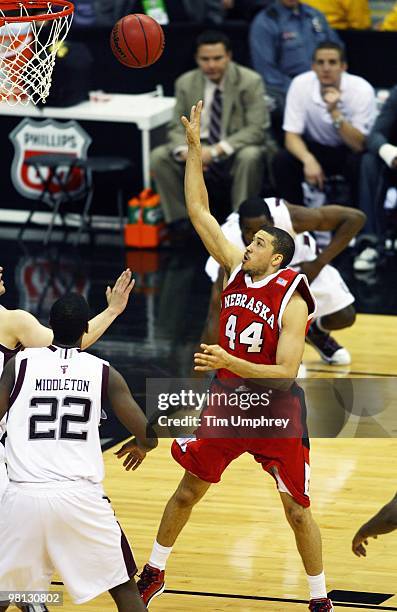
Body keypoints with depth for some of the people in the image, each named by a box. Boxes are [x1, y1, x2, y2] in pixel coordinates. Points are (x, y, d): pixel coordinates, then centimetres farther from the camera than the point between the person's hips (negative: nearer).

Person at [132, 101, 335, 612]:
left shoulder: (292, 300, -19)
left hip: (275, 411, -6)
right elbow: (198, 211, -1)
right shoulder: (237, 268, -2)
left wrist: (228, 362, -35)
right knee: (187, 491, 14)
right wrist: (194, 148, -7)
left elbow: (285, 373, -25)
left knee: (297, 511, 0)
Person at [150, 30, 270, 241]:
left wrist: (217, 150, -28)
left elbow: (256, 129, -16)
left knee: (250, 156, -36)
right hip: (197, 151, 3)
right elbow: (178, 128, 3)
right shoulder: (185, 83, 1)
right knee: (158, 156, -19)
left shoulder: (250, 82, -10)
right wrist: (185, 151, -23)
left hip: (234, 151, -3)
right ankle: (180, 221, -11)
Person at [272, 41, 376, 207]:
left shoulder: (362, 89, -22)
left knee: (359, 163, -34)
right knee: (282, 161, -26)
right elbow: (292, 135, -16)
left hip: (349, 150, -2)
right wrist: (309, 160, -37)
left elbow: (359, 145, -23)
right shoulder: (300, 84, -17)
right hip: (315, 149, 2)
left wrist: (334, 112, -36)